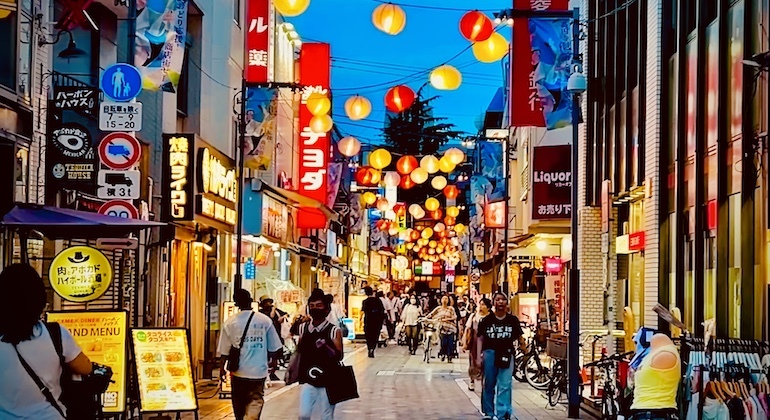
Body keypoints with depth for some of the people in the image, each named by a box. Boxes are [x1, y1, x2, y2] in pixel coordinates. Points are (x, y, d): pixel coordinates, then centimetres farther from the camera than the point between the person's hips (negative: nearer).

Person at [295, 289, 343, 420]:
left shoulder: (334, 331, -6)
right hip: (308, 380, 3)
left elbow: (339, 356, -14)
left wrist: (326, 347, -29)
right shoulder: (303, 328, 6)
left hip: (327, 380, -3)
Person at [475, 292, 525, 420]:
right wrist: (478, 357, 1)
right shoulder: (487, 320, 4)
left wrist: (522, 343, -9)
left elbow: (519, 337, 11)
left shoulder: (513, 320, 5)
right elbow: (480, 339, 6)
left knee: (504, 385, -9)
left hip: (506, 354, -1)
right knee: (489, 385, 10)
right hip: (489, 353, 1)